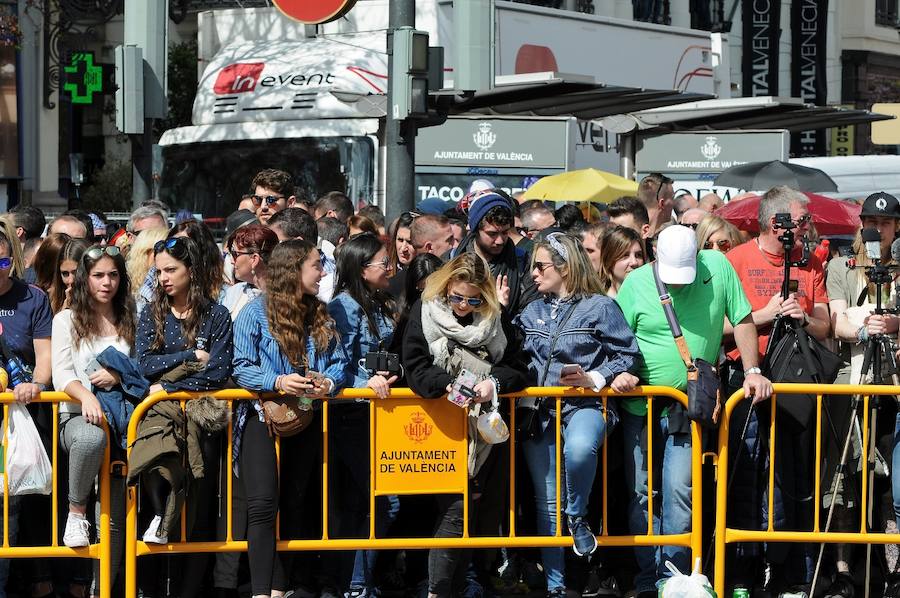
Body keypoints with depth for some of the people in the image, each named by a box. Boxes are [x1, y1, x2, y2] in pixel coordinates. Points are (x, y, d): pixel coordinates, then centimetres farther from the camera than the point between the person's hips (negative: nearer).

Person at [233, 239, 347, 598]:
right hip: (263, 411, -6)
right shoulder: (257, 312, -4)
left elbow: (340, 362, 9)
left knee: (293, 505, 7)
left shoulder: (321, 316, 12)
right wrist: (278, 382, -23)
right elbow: (241, 367, -8)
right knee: (263, 504, -18)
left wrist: (329, 383, -13)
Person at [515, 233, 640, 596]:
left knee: (579, 448, -40)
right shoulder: (532, 313, 16)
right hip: (541, 410, 5)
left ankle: (577, 516, -11)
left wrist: (594, 379, -13)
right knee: (547, 502, 5)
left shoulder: (599, 307, -1)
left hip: (585, 405, -5)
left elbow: (628, 355, -3)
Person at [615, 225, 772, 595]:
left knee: (679, 491, -8)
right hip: (639, 404, 1)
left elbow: (742, 321, 1)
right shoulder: (636, 281, -5)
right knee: (640, 493, 5)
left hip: (688, 407, -1)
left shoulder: (717, 267, -5)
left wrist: (752, 371, -7)